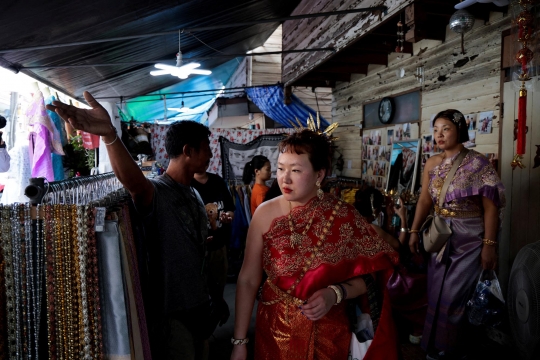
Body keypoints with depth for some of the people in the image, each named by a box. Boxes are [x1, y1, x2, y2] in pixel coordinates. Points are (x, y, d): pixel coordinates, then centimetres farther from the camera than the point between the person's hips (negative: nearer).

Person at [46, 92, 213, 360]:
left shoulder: (194, 195, 8)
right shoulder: (156, 192, -19)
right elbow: (134, 180, -43)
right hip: (171, 310, -8)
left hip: (197, 305, 8)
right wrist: (109, 135, -62)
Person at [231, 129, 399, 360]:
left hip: (327, 334, 0)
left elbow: (369, 276, -5)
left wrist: (335, 294, -22)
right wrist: (239, 341, -8)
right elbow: (248, 280, -9)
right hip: (274, 330, 0)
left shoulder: (343, 216, -14)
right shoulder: (265, 213, -12)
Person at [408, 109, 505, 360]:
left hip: (469, 237, -5)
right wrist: (414, 231, 0)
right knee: (437, 292, 13)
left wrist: (489, 244, -16)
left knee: (456, 294, 0)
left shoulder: (477, 163, -10)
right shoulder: (432, 163, 4)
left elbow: (490, 207, -12)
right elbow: (424, 200, 6)